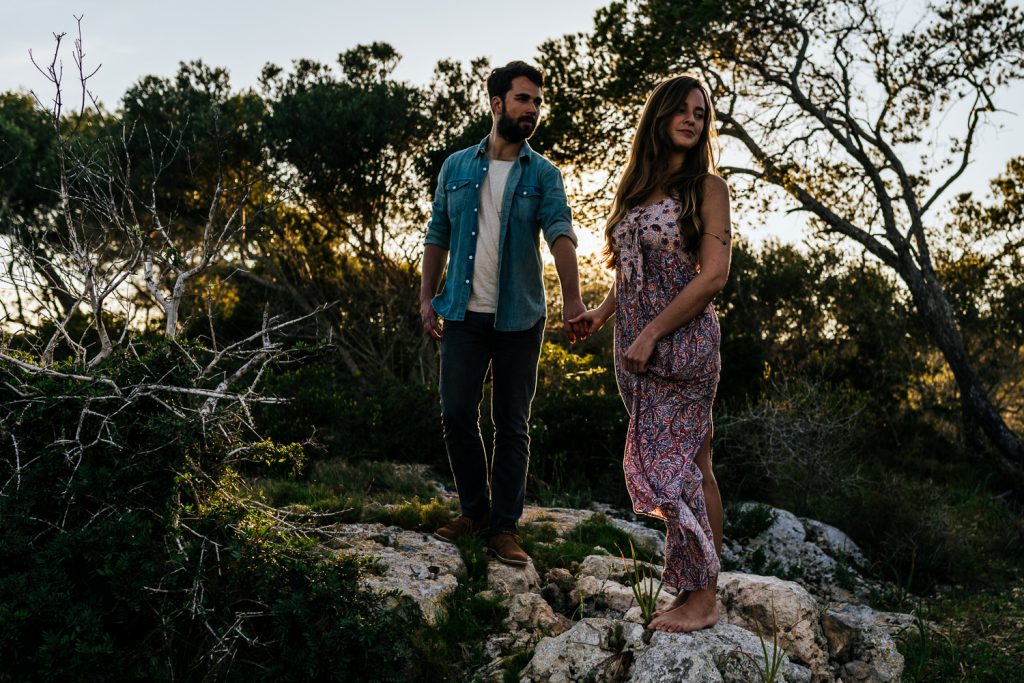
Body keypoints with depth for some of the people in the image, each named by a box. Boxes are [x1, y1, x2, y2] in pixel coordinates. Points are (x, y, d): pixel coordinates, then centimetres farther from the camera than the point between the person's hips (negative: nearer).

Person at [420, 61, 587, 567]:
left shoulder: (544, 175, 1)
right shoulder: (456, 167, 6)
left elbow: (560, 234, -15)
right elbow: (438, 236, 11)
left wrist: (572, 299, -30)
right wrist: (427, 297, 2)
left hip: (520, 317, -1)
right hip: (464, 314, 1)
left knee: (512, 425, 3)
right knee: (457, 413, -1)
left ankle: (504, 527, 11)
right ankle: (474, 510, 18)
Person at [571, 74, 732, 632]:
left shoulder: (707, 187, -3)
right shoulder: (638, 185, 15)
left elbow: (713, 276, -11)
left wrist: (652, 333, -14)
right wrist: (604, 311, 6)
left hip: (682, 344, -6)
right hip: (635, 348, 6)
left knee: (673, 466, -7)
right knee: (691, 464, 9)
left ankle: (700, 598, 3)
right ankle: (693, 588, 13)